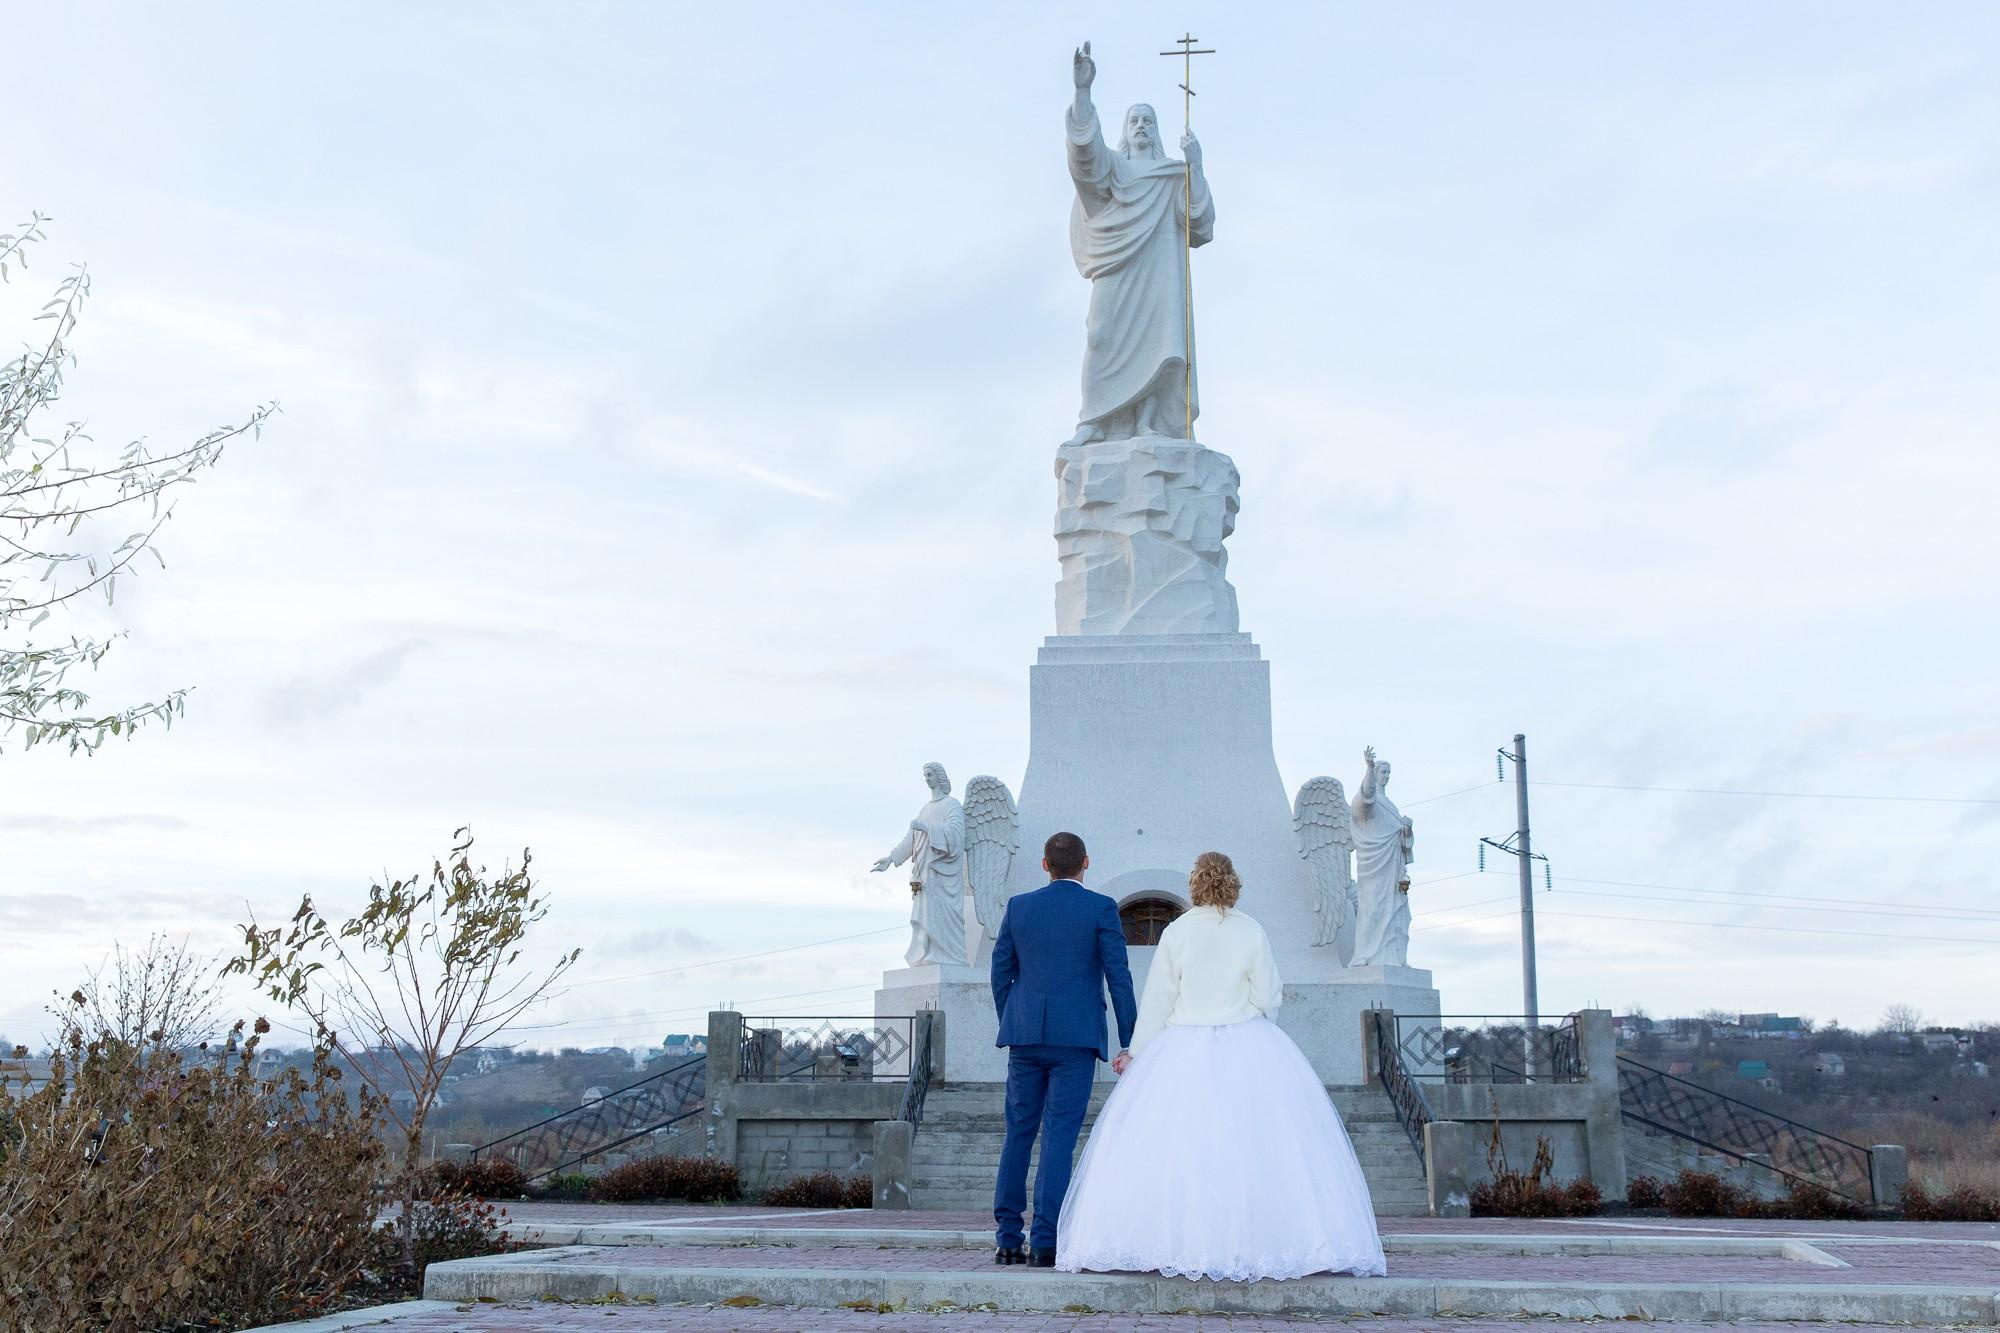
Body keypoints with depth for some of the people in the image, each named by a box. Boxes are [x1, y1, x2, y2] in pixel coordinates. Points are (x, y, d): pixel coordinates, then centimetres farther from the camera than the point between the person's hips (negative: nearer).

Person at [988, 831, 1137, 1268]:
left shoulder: (1018, 906, 7)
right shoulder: (1101, 908, -2)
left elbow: (1000, 972, 9)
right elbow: (1118, 977, -5)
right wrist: (1129, 1042, -1)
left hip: (1024, 1035, 3)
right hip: (1076, 1037, -3)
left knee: (1018, 1134, 10)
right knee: (1059, 1137, -2)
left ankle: (1008, 1239, 11)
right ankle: (1045, 1241, -4)